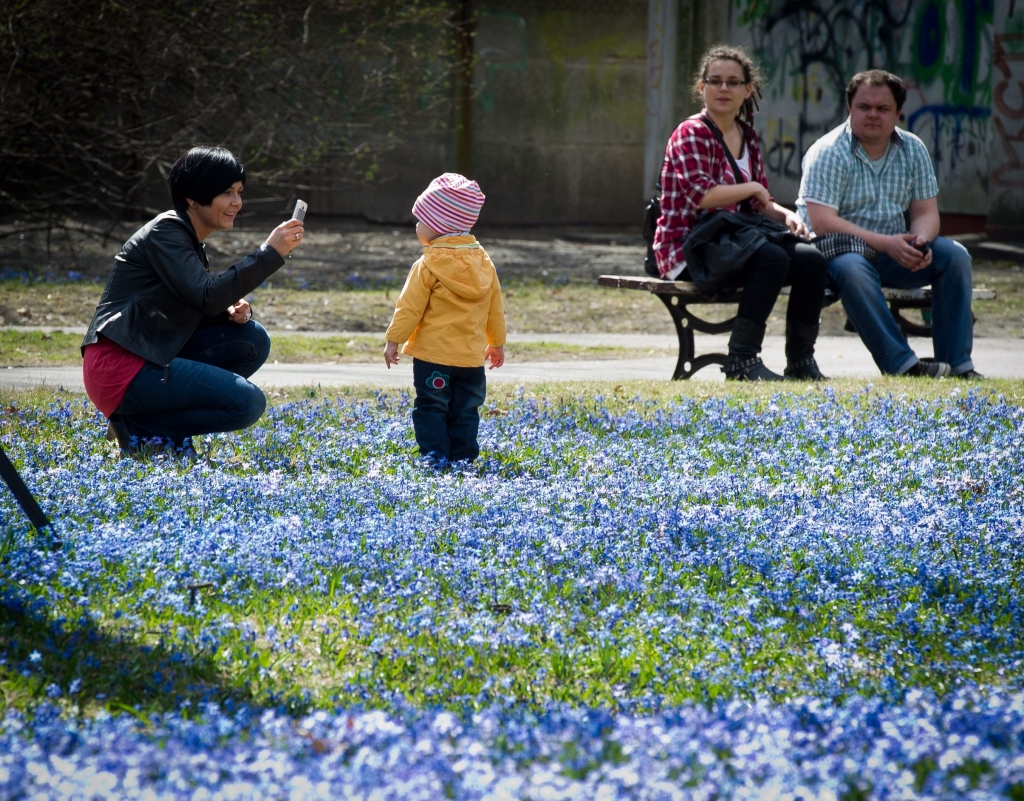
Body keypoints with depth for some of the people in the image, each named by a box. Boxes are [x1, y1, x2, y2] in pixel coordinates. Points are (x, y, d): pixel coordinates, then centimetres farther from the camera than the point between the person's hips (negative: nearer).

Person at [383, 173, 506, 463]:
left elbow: (409, 308, -10)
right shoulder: (484, 263, 7)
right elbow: (495, 309, 13)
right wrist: (497, 343, 24)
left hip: (433, 354, -5)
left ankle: (435, 454, -3)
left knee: (430, 408, 2)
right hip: (472, 355, 5)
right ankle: (463, 455, 10)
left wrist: (393, 341, -3)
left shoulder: (427, 266, -11)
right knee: (465, 411, 11)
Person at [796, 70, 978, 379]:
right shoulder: (828, 153, -14)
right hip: (836, 252, -6)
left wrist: (920, 239, -21)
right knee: (852, 269, -38)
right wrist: (885, 243, -30)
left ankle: (957, 364, -15)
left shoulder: (913, 150, 4)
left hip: (893, 254, 6)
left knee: (954, 255, -15)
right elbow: (822, 223, -23)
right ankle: (902, 364, -40)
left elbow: (926, 212, 4)